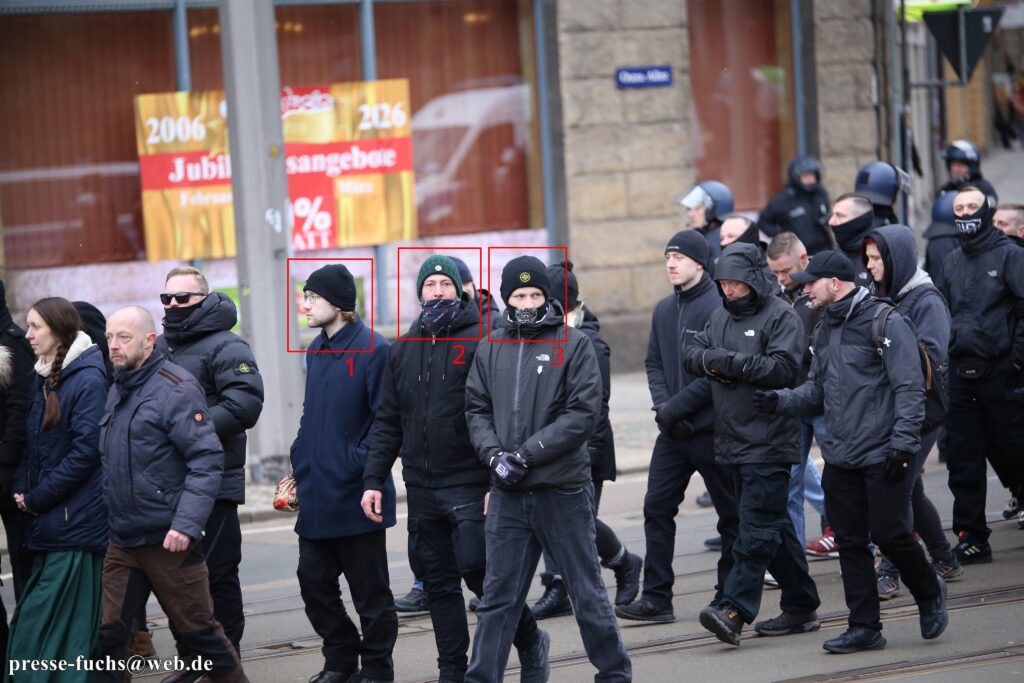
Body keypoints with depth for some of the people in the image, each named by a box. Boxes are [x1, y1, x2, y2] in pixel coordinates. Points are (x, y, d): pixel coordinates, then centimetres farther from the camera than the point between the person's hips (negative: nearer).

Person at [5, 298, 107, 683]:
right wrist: (22, 490, 4)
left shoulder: (88, 379, -12)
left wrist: (37, 497, -13)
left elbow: (86, 449, -17)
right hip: (47, 521, 8)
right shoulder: (43, 379, 14)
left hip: (75, 519, -8)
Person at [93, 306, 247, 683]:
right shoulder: (116, 392, 13)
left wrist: (186, 524, -24)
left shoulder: (175, 388, -12)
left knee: (197, 630, 4)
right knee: (106, 633, 1)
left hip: (169, 540, -7)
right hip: (122, 541, 7)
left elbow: (207, 460, -18)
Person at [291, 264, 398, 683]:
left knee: (369, 589, 3)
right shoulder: (317, 350, 12)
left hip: (354, 496, -8)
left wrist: (360, 465, -19)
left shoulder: (373, 349, -12)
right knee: (314, 580, 10)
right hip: (316, 495, 8)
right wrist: (300, 464, 13)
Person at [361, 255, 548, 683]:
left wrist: (498, 482, -16)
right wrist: (373, 479, 8)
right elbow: (388, 422, 16)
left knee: (477, 569, -11)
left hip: (470, 485, -6)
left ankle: (530, 641, 11)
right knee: (438, 582, 7)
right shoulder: (403, 350, 13)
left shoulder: (483, 342, -5)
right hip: (421, 488, 6)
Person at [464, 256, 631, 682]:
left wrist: (526, 454, -16)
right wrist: (494, 454, -10)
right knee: (497, 598, 5)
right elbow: (477, 409, 9)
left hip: (563, 490, -3)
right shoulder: (491, 349, 9)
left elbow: (584, 414, -11)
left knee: (587, 594, 7)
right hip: (508, 495, 3)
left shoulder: (574, 344, -3)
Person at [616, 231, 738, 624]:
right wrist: (662, 404, -5)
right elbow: (653, 363, 13)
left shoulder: (717, 308, -13)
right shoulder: (664, 310, 11)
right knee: (657, 508, 2)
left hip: (710, 429, -7)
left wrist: (677, 407, -17)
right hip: (672, 431, 7)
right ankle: (656, 598, 5)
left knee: (730, 514, 5)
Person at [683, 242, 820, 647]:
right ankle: (801, 606, 21)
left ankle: (734, 610, -20)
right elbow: (692, 356, 13)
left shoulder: (781, 317, -7)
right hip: (733, 442, 8)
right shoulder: (720, 317, 17)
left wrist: (731, 362, -18)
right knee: (774, 526, 14)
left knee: (757, 529, -12)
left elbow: (784, 369, -18)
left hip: (769, 442, -8)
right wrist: (709, 359, -10)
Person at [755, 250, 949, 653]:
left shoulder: (884, 321, -10)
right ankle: (864, 628, 11)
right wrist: (780, 401, 0)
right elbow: (817, 390, 19)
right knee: (850, 542, 6)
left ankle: (929, 594, 23)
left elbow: (909, 387, -14)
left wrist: (902, 442, -19)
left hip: (883, 456, -7)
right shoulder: (825, 330, 15)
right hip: (840, 459, 7)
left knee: (889, 535, -4)